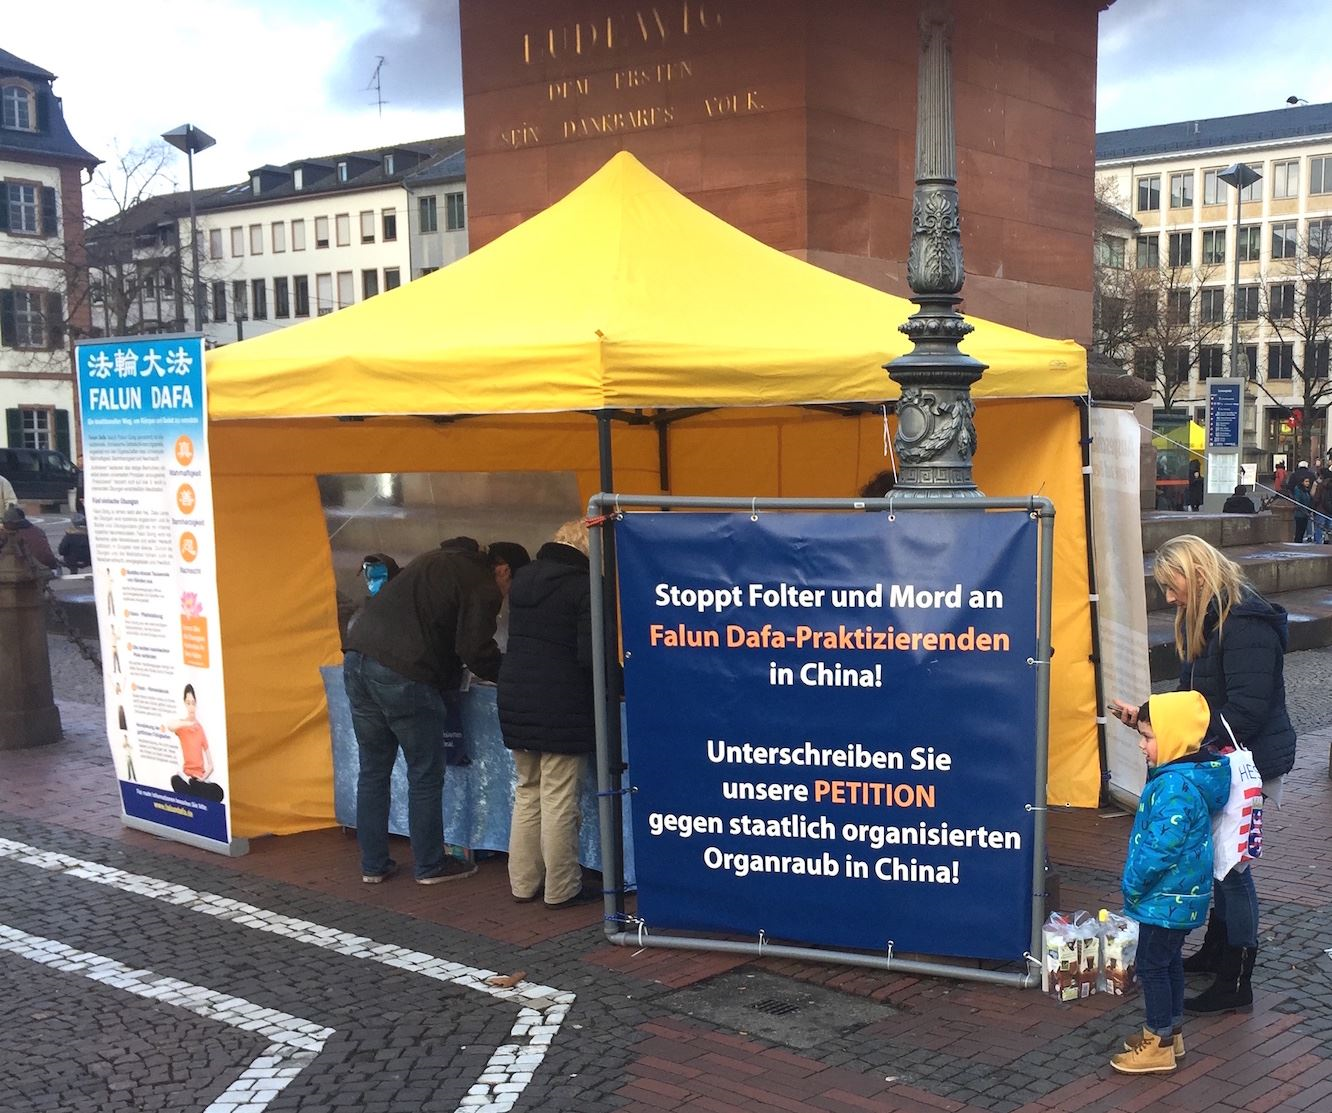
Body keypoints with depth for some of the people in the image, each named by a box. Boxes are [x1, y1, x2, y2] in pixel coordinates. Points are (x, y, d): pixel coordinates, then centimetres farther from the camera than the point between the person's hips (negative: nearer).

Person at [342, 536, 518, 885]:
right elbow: (475, 649, -10)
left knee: (373, 771, 15)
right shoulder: (482, 587, -3)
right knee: (425, 776, 7)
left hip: (357, 661, 8)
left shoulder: (439, 560, 24)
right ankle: (431, 865, 16)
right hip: (402, 675, -8)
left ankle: (373, 865, 22)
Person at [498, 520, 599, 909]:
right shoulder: (583, 586, -12)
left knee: (528, 793, 16)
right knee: (559, 800, 1)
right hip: (562, 707, -7)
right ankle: (561, 889, 9)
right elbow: (590, 654, -19)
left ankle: (523, 883, 21)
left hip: (515, 701, 7)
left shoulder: (521, 580, 11)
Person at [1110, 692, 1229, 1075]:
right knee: (1169, 959, 20)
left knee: (1152, 964, 2)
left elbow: (1160, 848, -27)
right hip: (1185, 895, 10)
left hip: (1168, 898, -10)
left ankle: (1159, 1046, 12)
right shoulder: (1193, 775, 4)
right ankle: (1171, 1031, 33)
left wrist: (1132, 886, -17)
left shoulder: (1175, 787, -27)